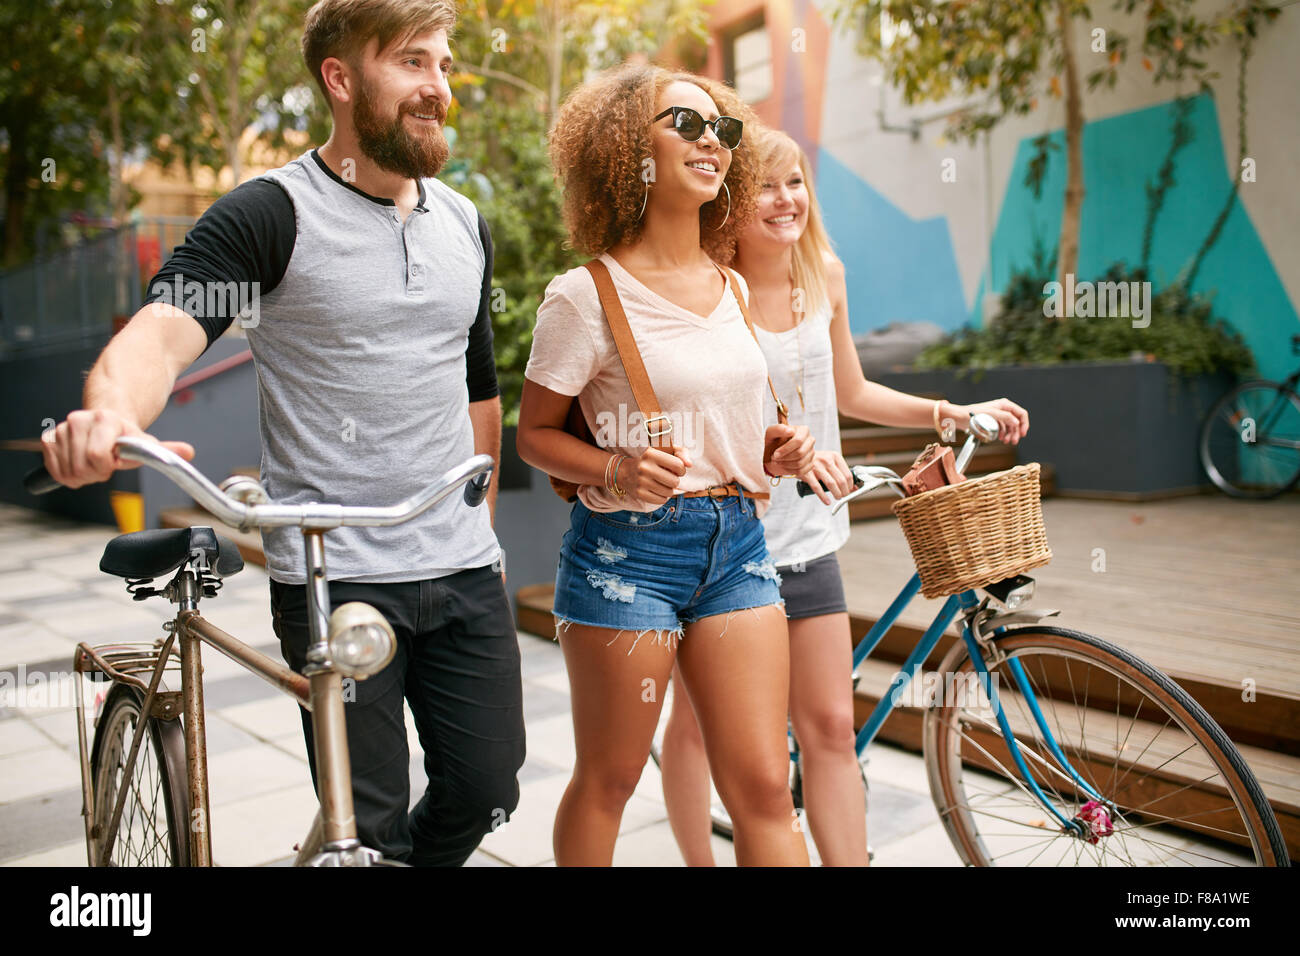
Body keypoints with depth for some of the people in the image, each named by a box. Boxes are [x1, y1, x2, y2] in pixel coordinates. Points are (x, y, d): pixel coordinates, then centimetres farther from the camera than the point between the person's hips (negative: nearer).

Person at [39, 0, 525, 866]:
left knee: (486, 793, 11)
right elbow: (165, 329, -22)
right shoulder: (271, 216, -6)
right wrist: (112, 410, -44)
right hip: (333, 580, -5)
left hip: (465, 575, 5)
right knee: (371, 823, 2)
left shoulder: (466, 225, 11)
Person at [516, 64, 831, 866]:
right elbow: (536, 433, -3)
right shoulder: (586, 295, -8)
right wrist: (615, 472, -21)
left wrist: (769, 447, 3)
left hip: (737, 540, 5)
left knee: (764, 791, 5)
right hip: (627, 549, -5)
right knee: (608, 782, 10)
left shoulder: (733, 290, 10)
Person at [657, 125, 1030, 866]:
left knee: (832, 727, 4)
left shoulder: (825, 273, 5)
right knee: (699, 723, 10)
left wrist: (952, 414, 10)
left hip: (806, 537, 4)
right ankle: (699, 859, 30)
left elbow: (849, 392, 16)